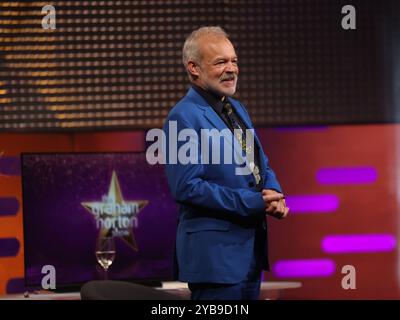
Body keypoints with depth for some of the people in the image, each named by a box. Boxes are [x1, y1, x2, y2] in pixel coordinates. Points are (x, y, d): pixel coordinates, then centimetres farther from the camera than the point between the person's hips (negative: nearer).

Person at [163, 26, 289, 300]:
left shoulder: (237, 109, 15)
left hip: (252, 246, 9)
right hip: (214, 254, -9)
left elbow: (262, 166, 22)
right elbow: (187, 187, -20)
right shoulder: (184, 118, -13)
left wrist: (274, 195, -2)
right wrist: (253, 203, -19)